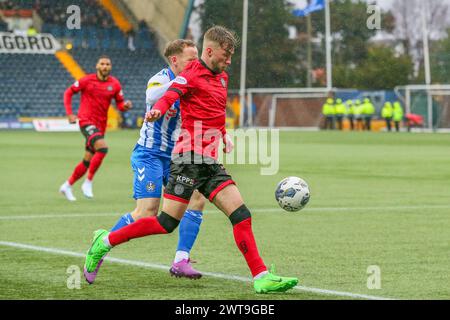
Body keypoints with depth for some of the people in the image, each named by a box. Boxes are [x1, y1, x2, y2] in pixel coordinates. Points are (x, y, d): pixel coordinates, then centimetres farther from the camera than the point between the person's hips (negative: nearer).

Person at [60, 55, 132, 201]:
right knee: (102, 148, -28)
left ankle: (67, 186, 27)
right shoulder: (87, 80, -4)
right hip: (86, 121, -5)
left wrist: (125, 106, -14)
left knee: (88, 161, 10)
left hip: (100, 125, 5)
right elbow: (68, 92, 4)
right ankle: (88, 183, -17)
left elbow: (120, 104, 10)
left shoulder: (115, 84, 5)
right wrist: (69, 113, -5)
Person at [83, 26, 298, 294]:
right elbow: (169, 96, -25)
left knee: (241, 215, -4)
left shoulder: (222, 78, 20)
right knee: (168, 223, -8)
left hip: (212, 162, 8)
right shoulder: (190, 76, -6)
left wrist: (225, 136, 22)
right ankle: (106, 241, 8)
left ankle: (262, 277, -6)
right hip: (190, 158, -8)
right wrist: (157, 110, -47)